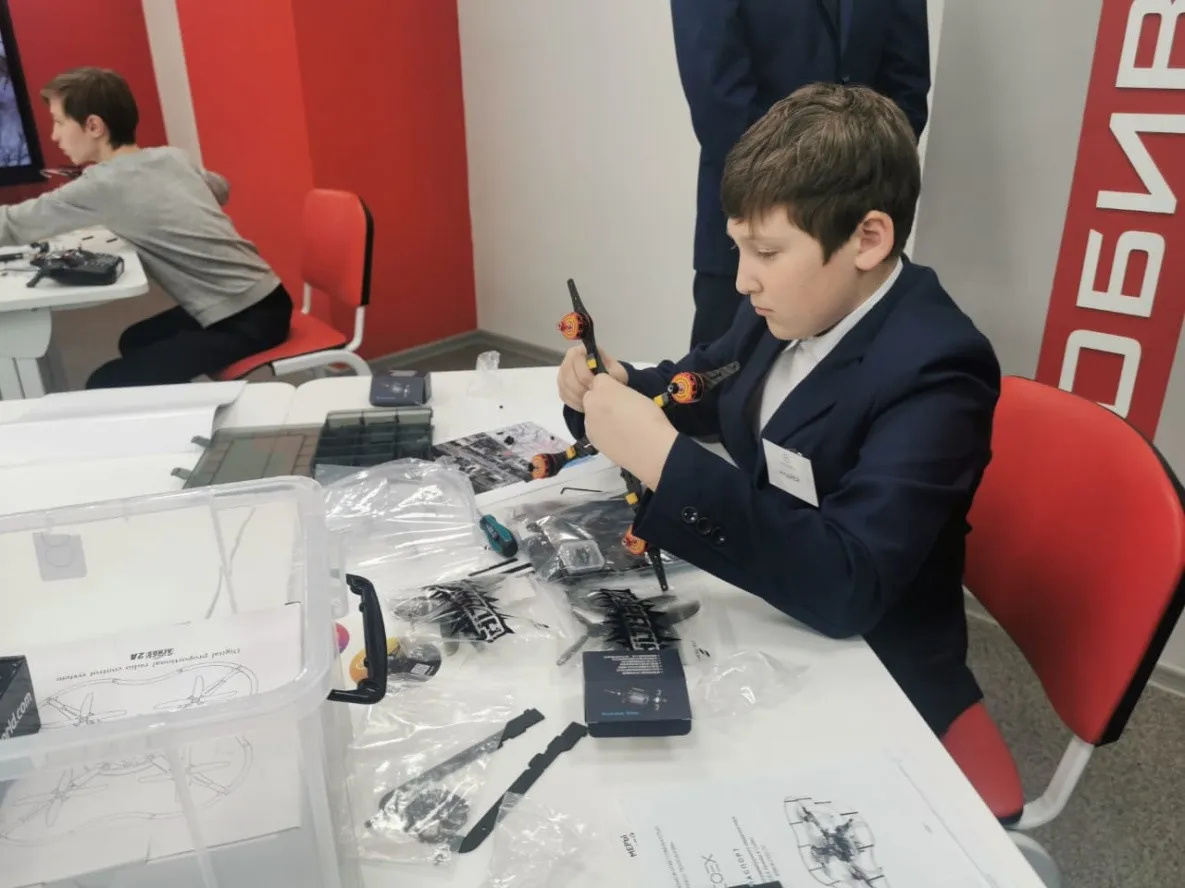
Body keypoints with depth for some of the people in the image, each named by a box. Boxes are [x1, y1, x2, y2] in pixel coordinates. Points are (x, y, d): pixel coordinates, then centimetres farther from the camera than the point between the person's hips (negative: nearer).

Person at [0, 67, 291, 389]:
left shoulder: (104, 184, -13)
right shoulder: (173, 156, 8)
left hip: (248, 321, -9)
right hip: (257, 300, 9)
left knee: (105, 387, -8)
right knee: (135, 342, 26)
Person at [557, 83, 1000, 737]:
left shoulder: (934, 372, -26)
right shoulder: (791, 304, -5)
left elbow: (848, 586, -34)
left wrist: (664, 461, -37)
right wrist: (616, 390, -9)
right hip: (767, 618, 6)